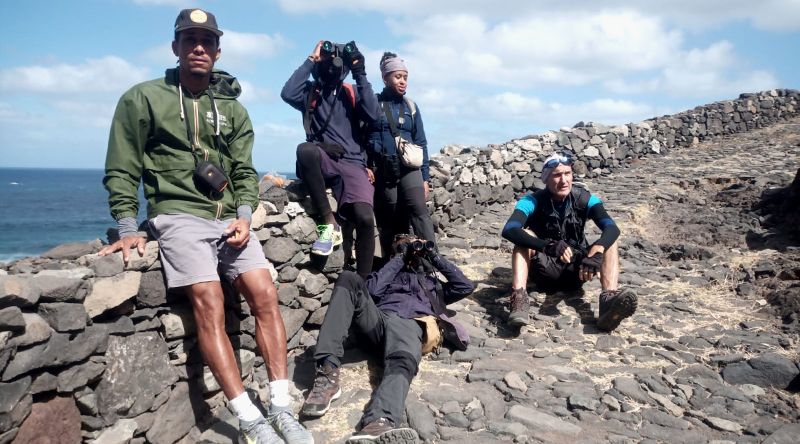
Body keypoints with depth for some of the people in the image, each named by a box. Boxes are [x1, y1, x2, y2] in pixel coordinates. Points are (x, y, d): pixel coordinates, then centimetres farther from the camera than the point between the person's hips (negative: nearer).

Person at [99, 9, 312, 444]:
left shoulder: (232, 109, 15)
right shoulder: (142, 98, 4)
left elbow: (244, 171, 12)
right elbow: (121, 170, 4)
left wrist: (244, 216, -5)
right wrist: (129, 228, -4)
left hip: (229, 217, 4)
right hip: (178, 216, -3)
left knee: (264, 294, -14)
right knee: (209, 303, -21)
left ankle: (281, 407, -10)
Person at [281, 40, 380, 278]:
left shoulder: (352, 93, 16)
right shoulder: (311, 92, 13)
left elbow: (372, 114, -3)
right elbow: (288, 94, -9)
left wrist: (360, 74, 0)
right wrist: (311, 60, -2)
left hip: (352, 164, 1)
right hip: (322, 163, 0)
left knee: (365, 218, -24)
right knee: (305, 149, -37)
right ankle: (328, 223, -28)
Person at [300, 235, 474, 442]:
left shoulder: (434, 284, 39)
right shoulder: (392, 273, 37)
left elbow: (465, 286, 23)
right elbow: (372, 289, 14)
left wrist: (435, 257, 27)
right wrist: (400, 259, 20)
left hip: (408, 324, -1)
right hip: (378, 318, 1)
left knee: (402, 363, -38)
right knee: (349, 279, -27)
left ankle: (378, 424, -71)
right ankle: (327, 371, -38)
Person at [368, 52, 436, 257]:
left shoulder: (411, 106, 12)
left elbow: (421, 143, 13)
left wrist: (425, 177, 8)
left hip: (409, 167, 1)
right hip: (383, 171, -1)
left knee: (419, 209, -22)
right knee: (390, 224, 2)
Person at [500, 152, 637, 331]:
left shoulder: (585, 199, -10)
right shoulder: (532, 202, -16)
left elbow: (612, 229, -26)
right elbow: (509, 230, -34)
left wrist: (595, 252, -47)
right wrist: (548, 246, -47)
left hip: (575, 270, 2)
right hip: (545, 271, -2)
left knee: (609, 243, -20)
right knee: (525, 236, -26)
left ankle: (609, 300, -42)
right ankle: (519, 299, -42)